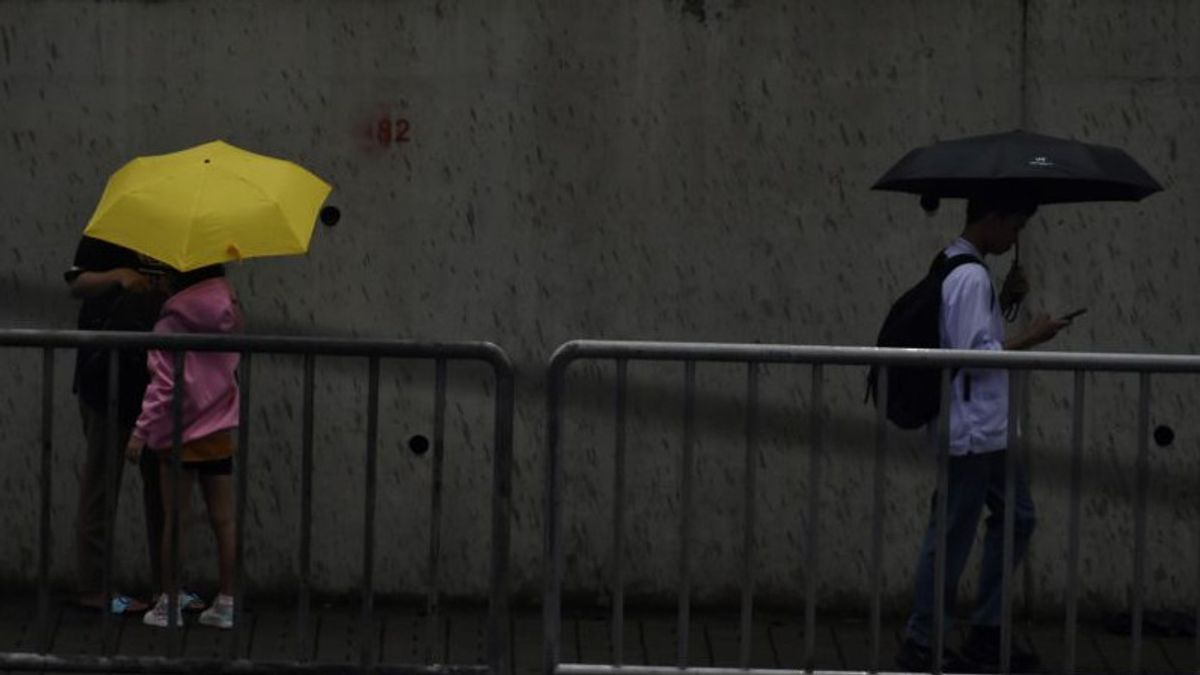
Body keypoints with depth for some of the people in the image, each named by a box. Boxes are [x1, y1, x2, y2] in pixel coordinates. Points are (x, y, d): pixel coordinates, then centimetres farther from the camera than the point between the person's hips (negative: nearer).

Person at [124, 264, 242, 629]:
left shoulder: (170, 326, -13)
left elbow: (163, 386, -16)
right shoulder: (229, 317, 2)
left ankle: (168, 603, 10)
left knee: (174, 520, 5)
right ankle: (226, 603, 12)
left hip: (179, 437, -4)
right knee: (223, 520, 8)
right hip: (220, 434, 4)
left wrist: (141, 430, -12)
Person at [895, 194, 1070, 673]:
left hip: (986, 428, 11)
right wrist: (1030, 337, -15)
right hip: (970, 431, -11)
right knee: (953, 537, -1)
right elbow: (973, 356, -24)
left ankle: (986, 633, 24)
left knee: (1016, 517, 17)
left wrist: (1006, 301, 7)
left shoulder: (958, 267, 12)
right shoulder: (971, 277, -20)